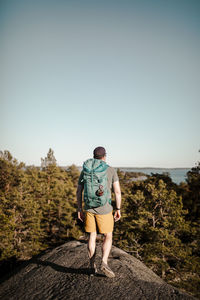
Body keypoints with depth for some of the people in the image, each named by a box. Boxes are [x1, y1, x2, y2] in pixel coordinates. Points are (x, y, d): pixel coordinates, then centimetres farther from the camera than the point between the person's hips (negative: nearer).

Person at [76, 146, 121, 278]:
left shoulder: (85, 170, 4)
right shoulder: (111, 170, -4)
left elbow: (79, 192, 3)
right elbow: (117, 191, -7)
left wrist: (80, 209, 10)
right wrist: (118, 209, 1)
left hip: (89, 208, 3)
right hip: (104, 209, -3)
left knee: (92, 236, 15)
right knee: (108, 237, 10)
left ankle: (92, 266, 20)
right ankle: (104, 263, -6)